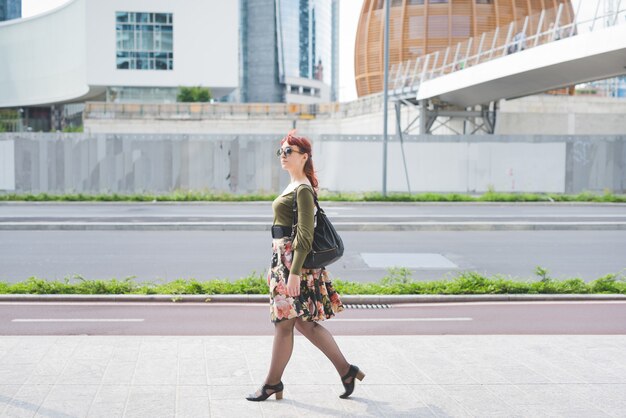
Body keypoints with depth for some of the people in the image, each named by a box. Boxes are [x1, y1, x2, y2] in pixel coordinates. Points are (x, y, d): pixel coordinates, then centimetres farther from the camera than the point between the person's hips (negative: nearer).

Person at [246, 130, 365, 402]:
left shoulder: (303, 190, -14)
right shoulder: (295, 186, 15)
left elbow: (305, 235, -19)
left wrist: (294, 273, -23)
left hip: (294, 261, -10)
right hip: (284, 259, 10)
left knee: (283, 323, 1)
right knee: (304, 322, 12)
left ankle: (273, 382, 13)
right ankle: (346, 370, 16)